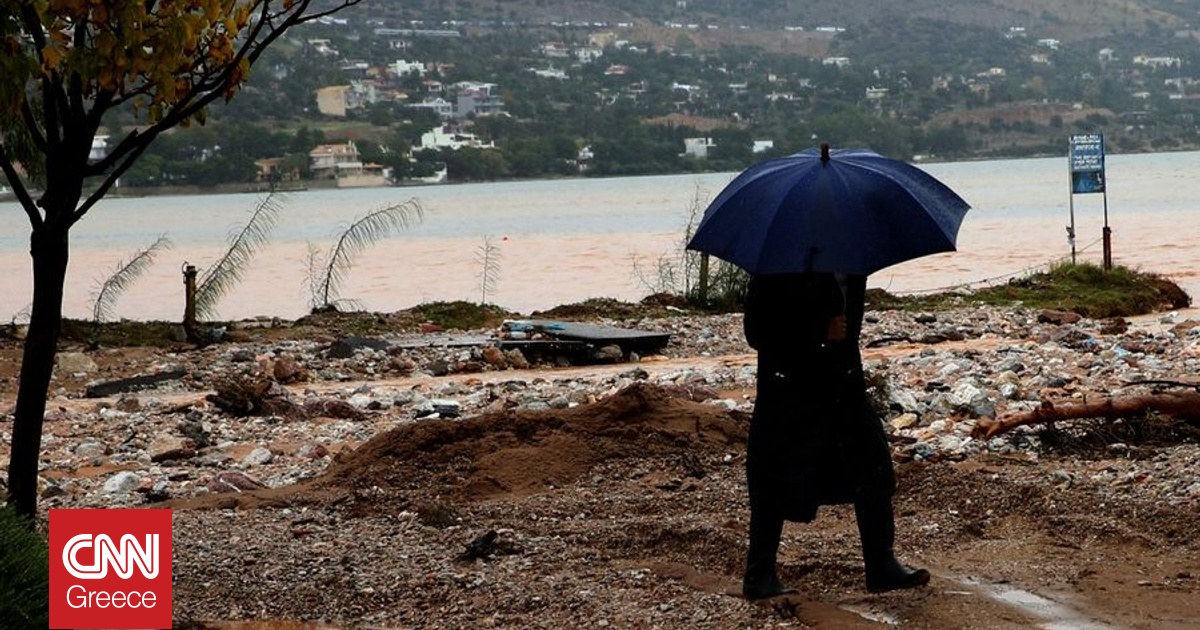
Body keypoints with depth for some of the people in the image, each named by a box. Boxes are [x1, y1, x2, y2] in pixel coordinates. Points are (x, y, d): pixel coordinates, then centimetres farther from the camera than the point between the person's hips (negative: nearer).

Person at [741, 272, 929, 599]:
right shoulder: (776, 268, -15)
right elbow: (757, 331, -17)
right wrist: (819, 333, -21)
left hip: (844, 381, 6)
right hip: (790, 386, -6)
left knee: (874, 470, 5)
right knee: (775, 485, 1)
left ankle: (882, 566, 16)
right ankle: (759, 575, 12)